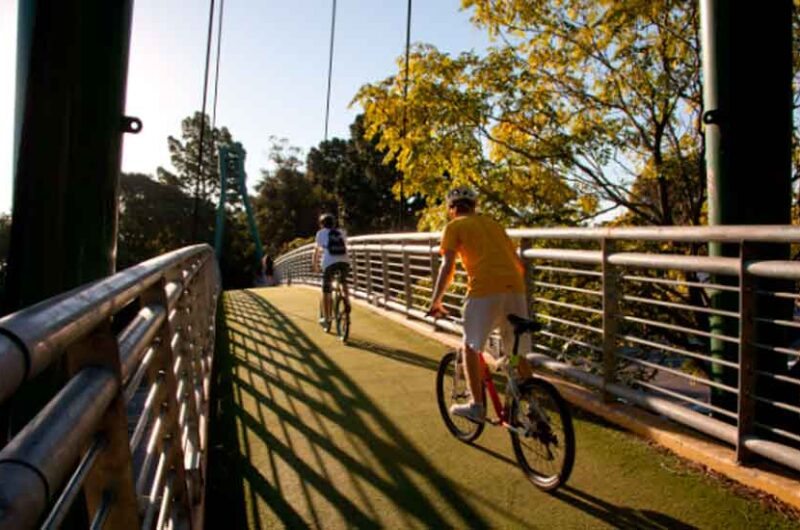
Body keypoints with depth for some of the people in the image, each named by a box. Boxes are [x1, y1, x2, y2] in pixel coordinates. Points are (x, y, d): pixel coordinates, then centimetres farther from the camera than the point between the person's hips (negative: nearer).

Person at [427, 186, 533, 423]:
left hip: (485, 288, -5)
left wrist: (435, 301, 4)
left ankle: (476, 406, 13)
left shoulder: (455, 226, 12)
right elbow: (518, 263, 25)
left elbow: (448, 266, -1)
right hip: (515, 287, 5)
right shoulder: (493, 223, 27)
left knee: (471, 347, 12)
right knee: (518, 353, 17)